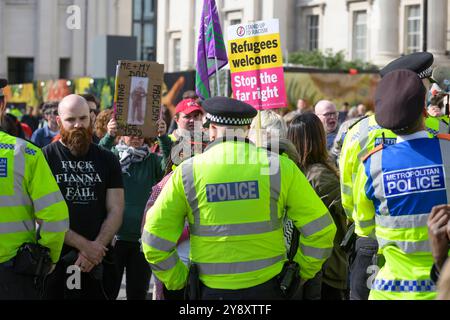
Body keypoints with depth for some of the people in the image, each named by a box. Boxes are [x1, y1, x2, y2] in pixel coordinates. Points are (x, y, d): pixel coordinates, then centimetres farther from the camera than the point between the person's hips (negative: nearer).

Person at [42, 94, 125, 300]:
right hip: (56, 260, -2)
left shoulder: (107, 160, 9)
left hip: (99, 262, 3)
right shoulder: (45, 158, -1)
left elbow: (115, 211, 3)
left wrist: (95, 248, -12)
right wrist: (84, 245, -15)